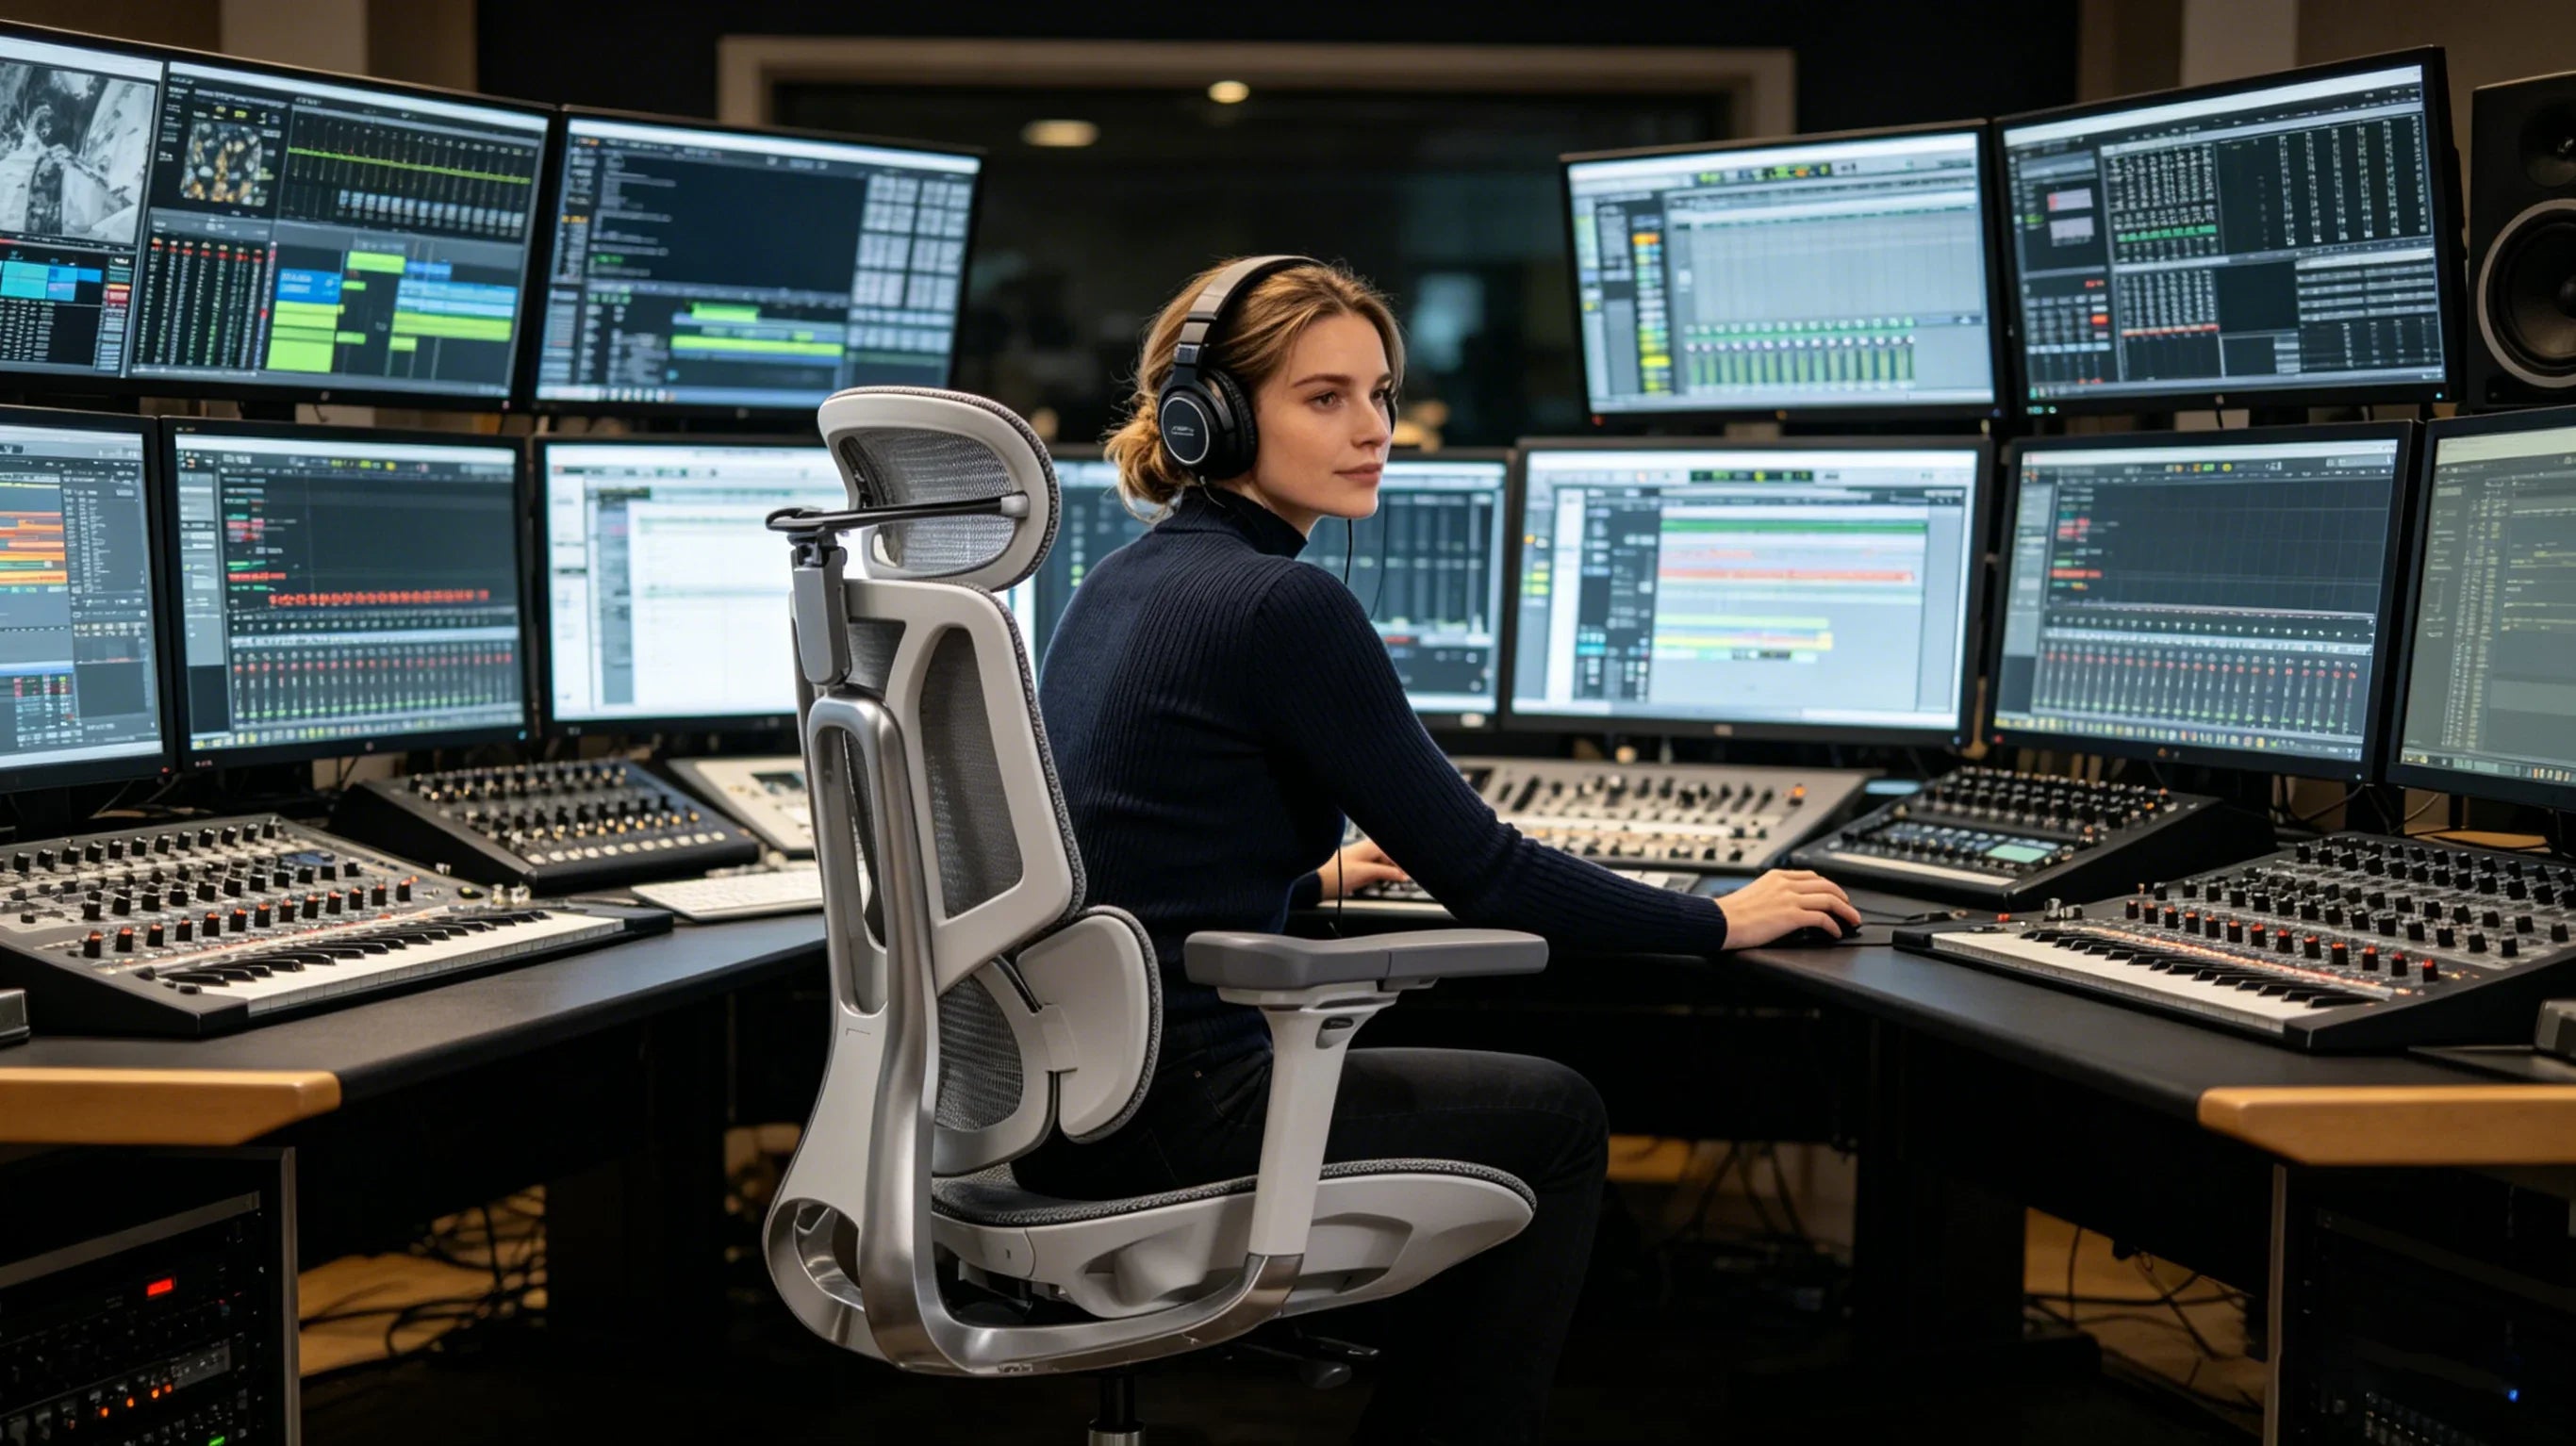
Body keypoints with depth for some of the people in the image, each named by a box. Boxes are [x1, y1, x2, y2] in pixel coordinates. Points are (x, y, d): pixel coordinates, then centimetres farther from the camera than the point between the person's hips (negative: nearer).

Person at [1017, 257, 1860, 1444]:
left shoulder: (1124, 580, 10)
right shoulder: (1286, 606, -17)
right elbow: (1484, 875, -14)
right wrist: (1720, 923, -1)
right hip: (1167, 1126, -9)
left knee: (1408, 1041, 31)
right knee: (1556, 1120, 13)